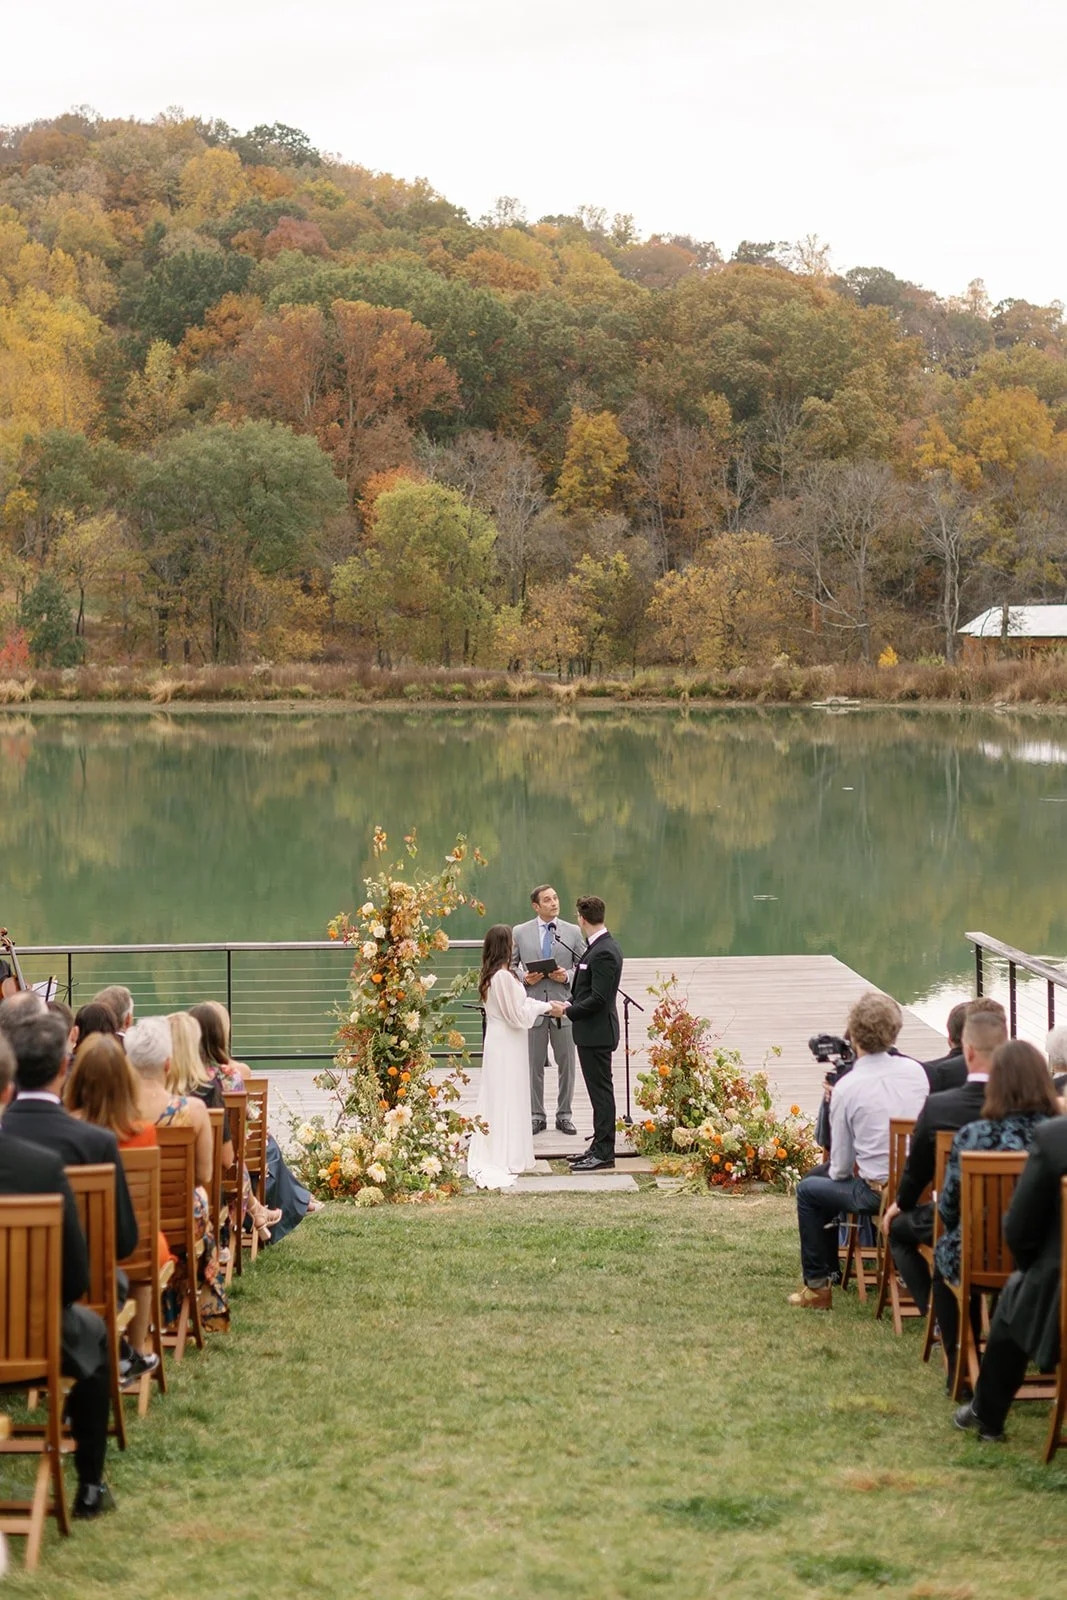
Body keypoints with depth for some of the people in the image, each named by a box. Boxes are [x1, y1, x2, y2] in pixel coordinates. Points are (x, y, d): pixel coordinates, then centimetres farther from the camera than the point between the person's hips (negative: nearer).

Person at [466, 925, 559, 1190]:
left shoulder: (490, 975, 8)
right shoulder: (504, 976, -21)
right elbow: (519, 1014, -17)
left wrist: (544, 1006, 9)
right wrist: (545, 1007, -4)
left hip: (497, 1041, 9)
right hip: (508, 1045, -9)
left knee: (495, 1098, 13)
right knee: (508, 1099, -3)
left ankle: (489, 1155, 20)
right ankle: (507, 1158, 2)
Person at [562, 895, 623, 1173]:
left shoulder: (603, 953, -21)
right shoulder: (600, 947, 11)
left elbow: (598, 998, -24)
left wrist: (569, 1011, -13)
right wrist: (572, 1005, 7)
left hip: (597, 1032, -11)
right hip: (592, 1032, 11)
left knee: (601, 1091, -5)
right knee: (599, 1090, 15)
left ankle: (604, 1153, 0)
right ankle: (600, 1147, 23)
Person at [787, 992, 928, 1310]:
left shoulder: (846, 1087, -14)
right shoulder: (915, 1070, -1)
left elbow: (841, 1167, -7)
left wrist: (836, 1173, 18)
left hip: (878, 1192, -6)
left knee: (807, 1190, 20)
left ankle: (817, 1286, 22)